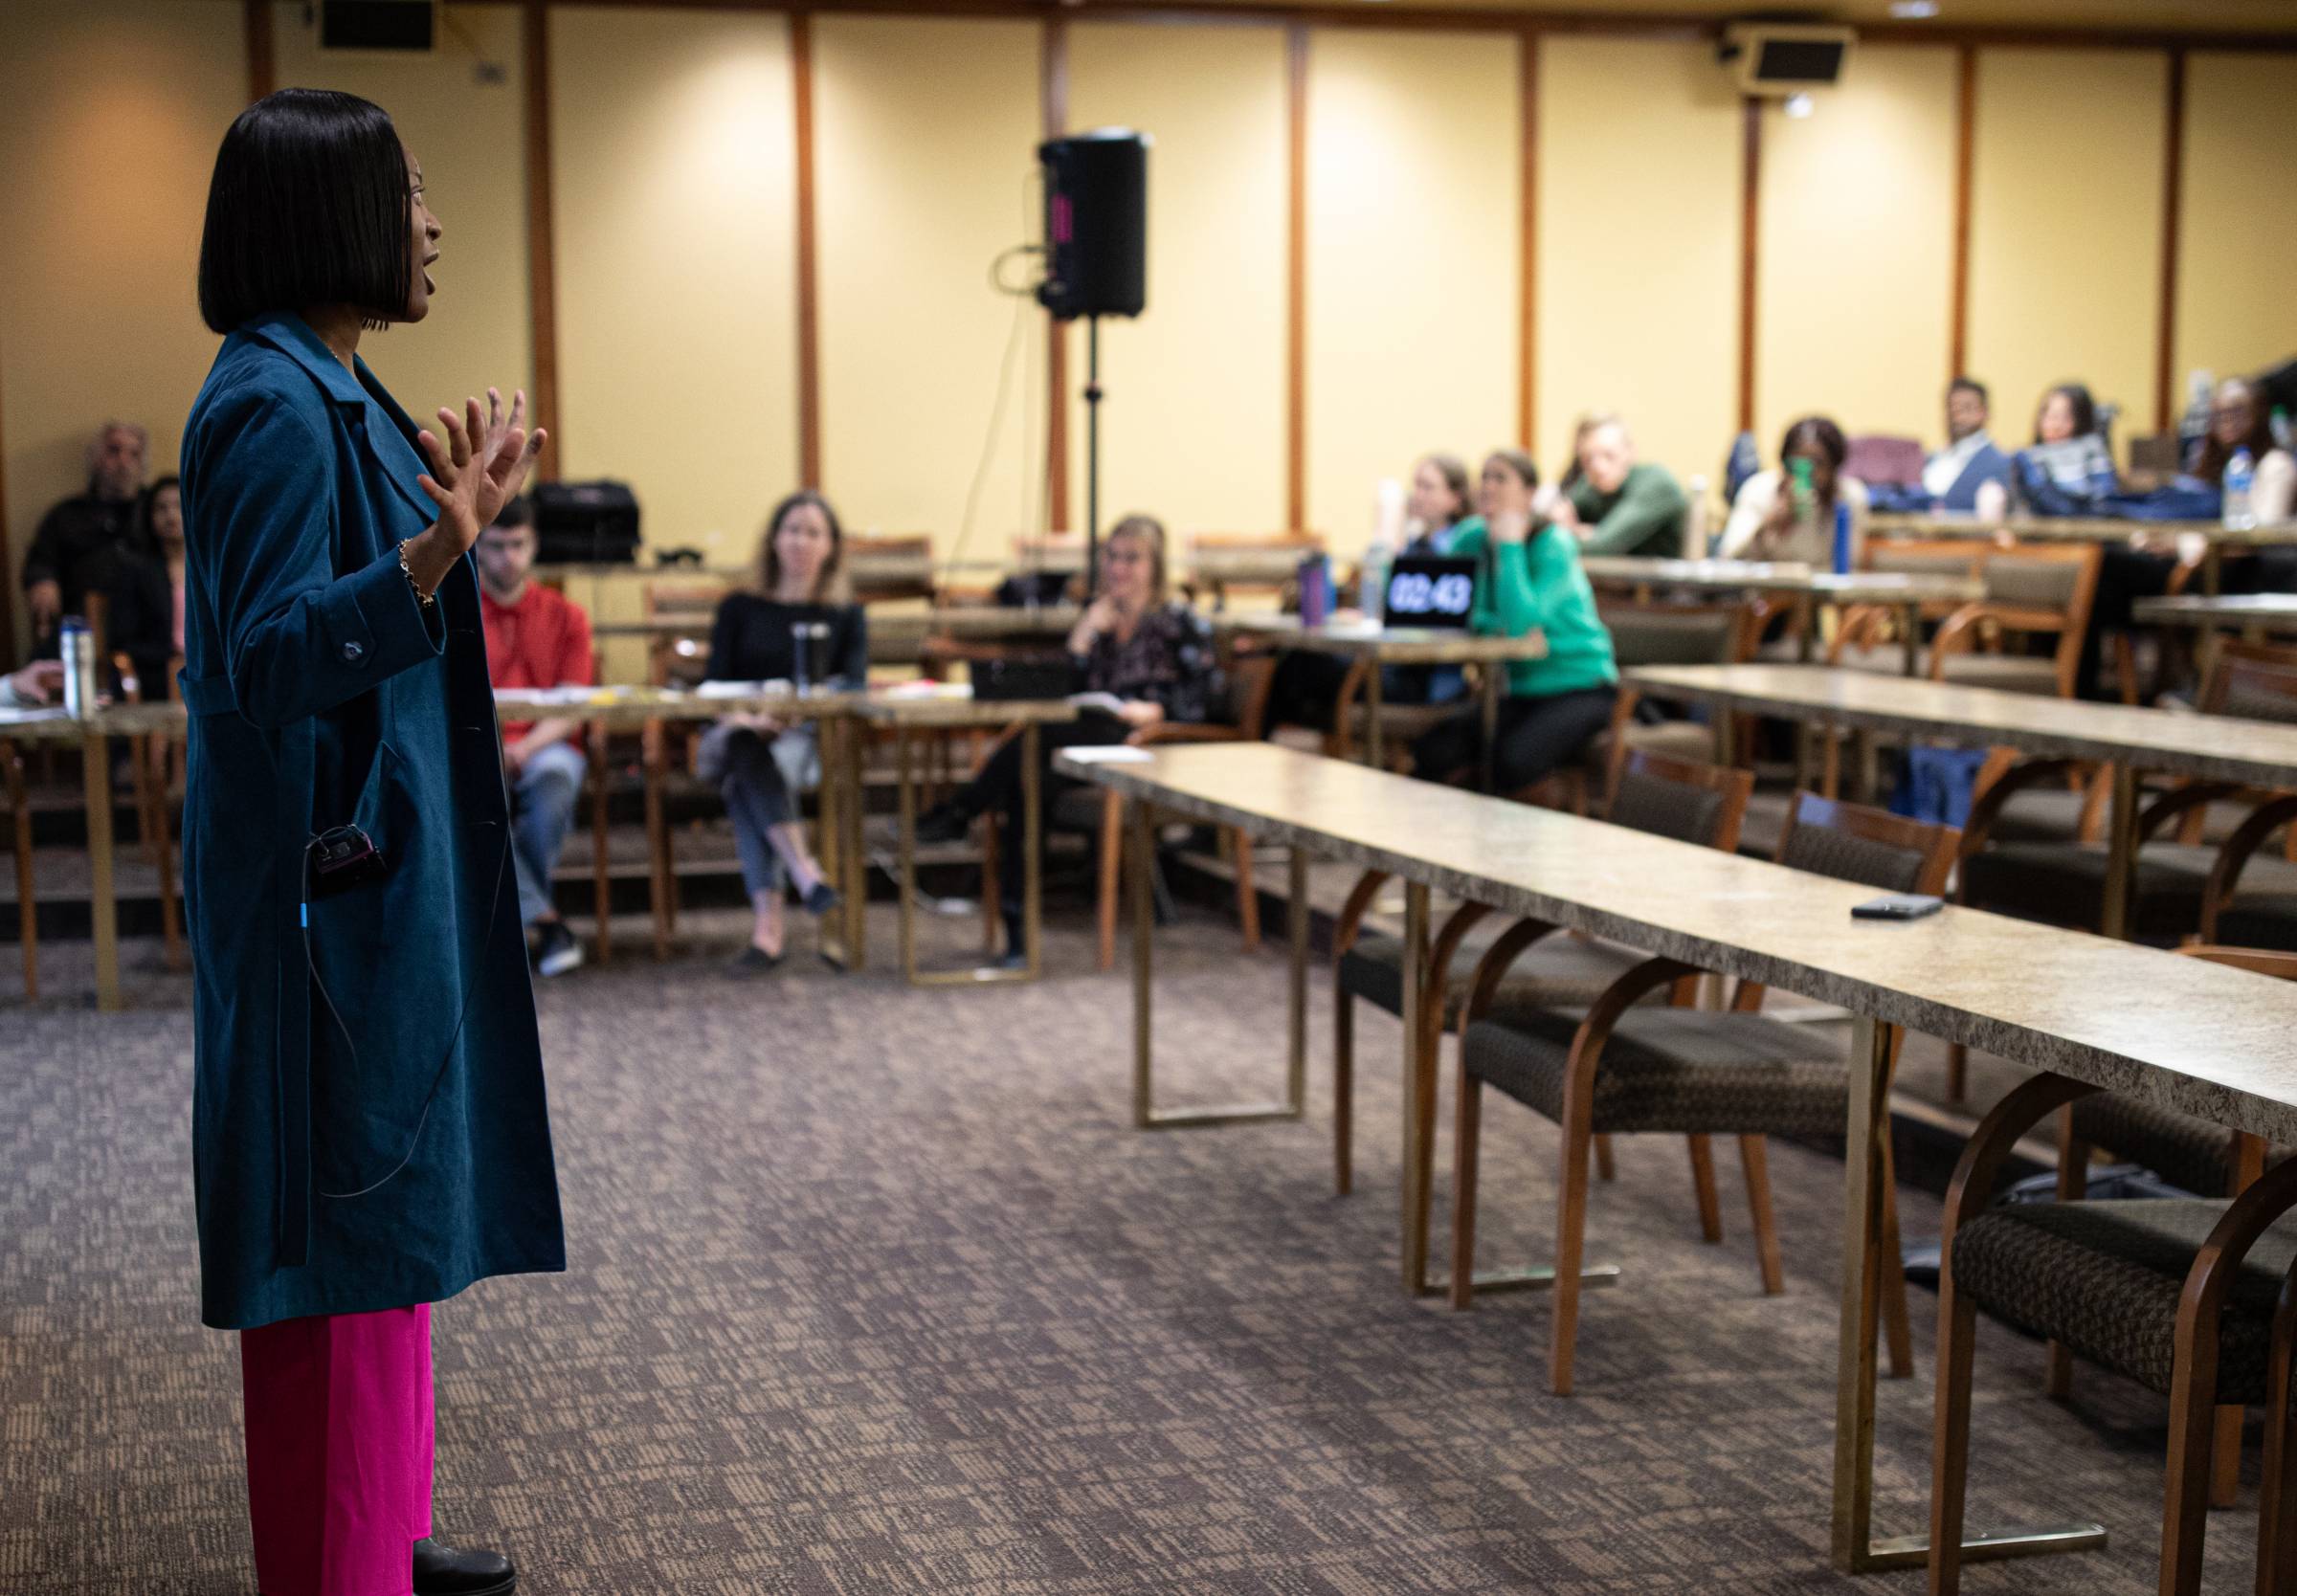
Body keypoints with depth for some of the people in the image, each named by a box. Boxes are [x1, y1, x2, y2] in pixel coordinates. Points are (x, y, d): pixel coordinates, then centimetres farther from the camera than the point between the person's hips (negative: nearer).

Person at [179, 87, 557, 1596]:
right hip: (331, 879, -11)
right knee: (346, 1213, -2)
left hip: (381, 866, 11)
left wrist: (454, 512, 31)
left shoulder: (332, 393, 12)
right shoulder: (275, 409, -18)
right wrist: (435, 551, -36)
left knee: (390, 1209, 17)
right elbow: (267, 659, -24)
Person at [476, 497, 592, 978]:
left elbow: (569, 711, 1)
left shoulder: (565, 616, 11)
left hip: (544, 747, 0)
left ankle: (513, 921, -23)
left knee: (553, 784, -37)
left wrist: (525, 748, -19)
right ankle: (544, 921, -36)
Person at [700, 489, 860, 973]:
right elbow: (714, 685, 5)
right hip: (739, 734, 1)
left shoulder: (847, 617, 16)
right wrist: (744, 718, -18)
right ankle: (805, 873, -58)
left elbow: (854, 688, 1)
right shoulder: (740, 609, 16)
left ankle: (767, 923, -51)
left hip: (809, 740, -1)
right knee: (747, 755, -38)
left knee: (748, 782, -36)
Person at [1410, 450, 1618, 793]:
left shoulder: (1554, 545, -14)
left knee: (1512, 761, -32)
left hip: (1578, 685, -5)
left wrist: (1510, 544, -21)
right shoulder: (1472, 539, 2)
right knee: (1430, 751, -19)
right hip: (1519, 690, 5)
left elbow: (1521, 624, -28)